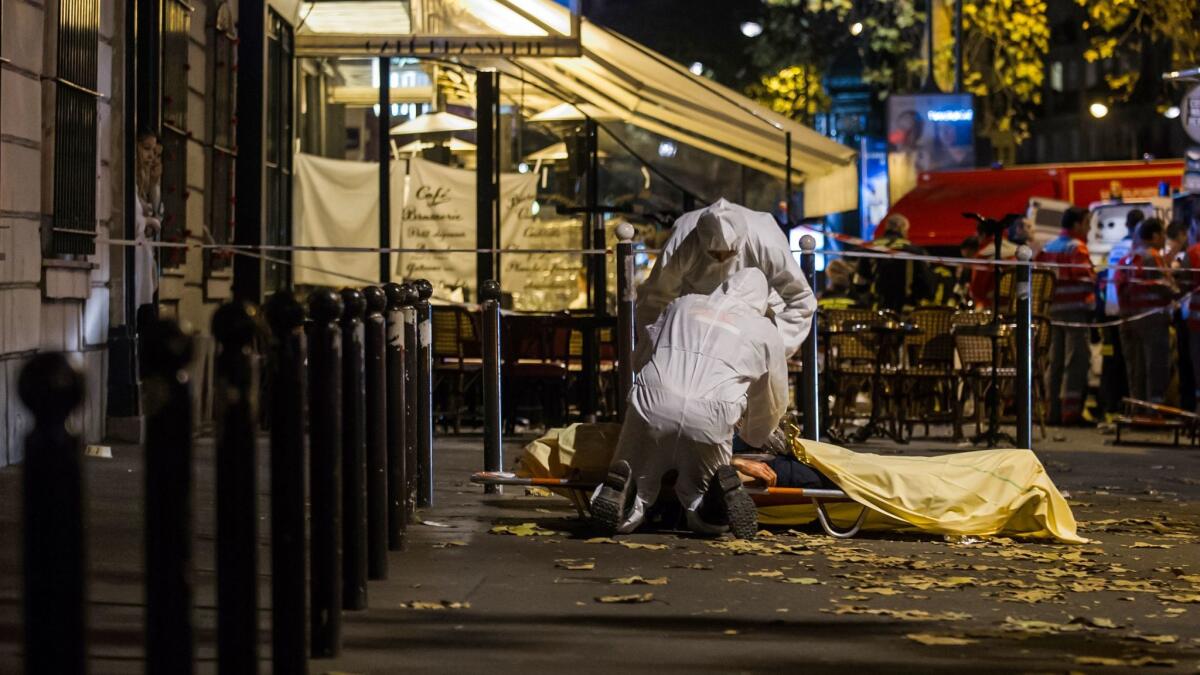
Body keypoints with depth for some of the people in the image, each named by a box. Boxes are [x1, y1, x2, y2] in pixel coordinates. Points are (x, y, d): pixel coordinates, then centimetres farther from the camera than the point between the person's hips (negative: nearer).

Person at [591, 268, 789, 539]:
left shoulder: (684, 304, 26)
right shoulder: (767, 332, 20)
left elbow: (640, 358, 32)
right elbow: (775, 400, 32)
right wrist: (757, 435, 53)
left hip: (651, 406, 1)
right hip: (710, 420, -1)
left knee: (621, 519, 15)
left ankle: (620, 484, -18)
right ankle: (724, 485, -13)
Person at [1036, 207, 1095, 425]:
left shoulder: (1048, 248, 14)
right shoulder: (1077, 247, -8)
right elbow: (1085, 277, -16)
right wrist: (1096, 281, 1)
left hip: (1053, 309, 7)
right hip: (1076, 308, -7)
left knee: (1056, 362, 10)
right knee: (1077, 360, -7)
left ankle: (1055, 410, 12)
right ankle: (1071, 410, -12)